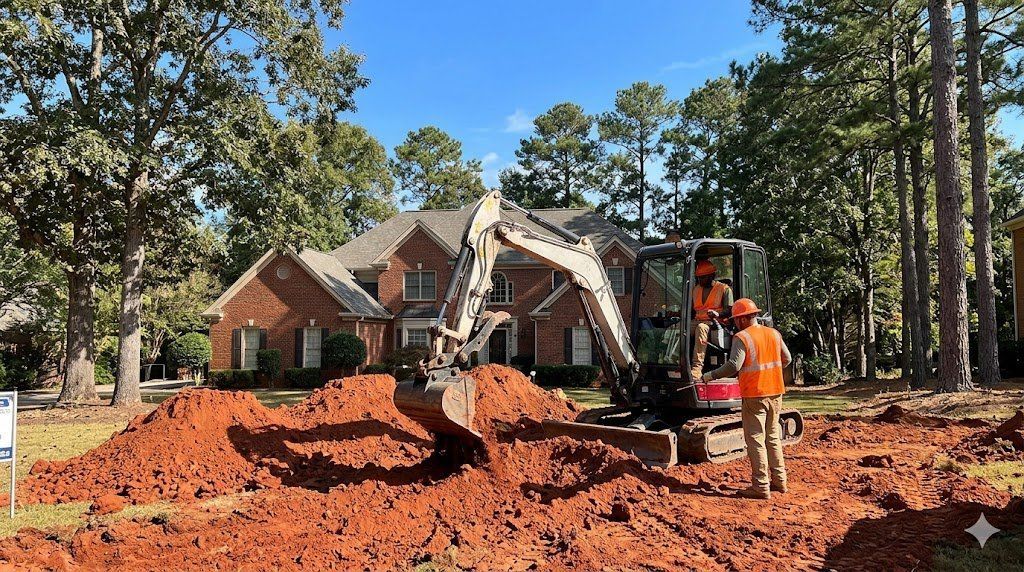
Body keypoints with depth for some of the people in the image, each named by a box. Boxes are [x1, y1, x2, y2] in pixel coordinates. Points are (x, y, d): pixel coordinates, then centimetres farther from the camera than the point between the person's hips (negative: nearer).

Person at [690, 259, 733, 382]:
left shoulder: (724, 289, 7)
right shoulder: (696, 289, 24)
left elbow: (730, 310, -4)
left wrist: (718, 314, -25)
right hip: (697, 321, 5)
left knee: (701, 328, -40)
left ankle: (697, 367, -50)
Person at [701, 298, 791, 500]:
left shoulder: (742, 337, -13)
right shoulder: (774, 333, 8)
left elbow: (733, 366, -22)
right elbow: (787, 359, 17)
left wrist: (711, 375, -11)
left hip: (755, 395, -7)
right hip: (775, 392, 7)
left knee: (755, 440, -1)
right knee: (773, 437, 18)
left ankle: (761, 487, 0)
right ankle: (779, 481, 24)